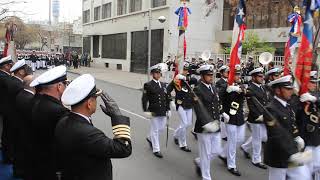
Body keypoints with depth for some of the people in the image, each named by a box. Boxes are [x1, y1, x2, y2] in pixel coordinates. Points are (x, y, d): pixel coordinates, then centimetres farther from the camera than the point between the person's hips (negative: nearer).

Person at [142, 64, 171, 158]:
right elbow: (144, 99, -9)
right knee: (155, 129, 3)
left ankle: (150, 138, 41)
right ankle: (156, 149, 16)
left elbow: (167, 98, 14)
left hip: (163, 111, 6)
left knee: (161, 128, 14)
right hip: (154, 111, -6)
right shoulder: (148, 85, -7)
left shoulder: (163, 85, 10)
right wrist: (146, 111, -14)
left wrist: (168, 109, 10)